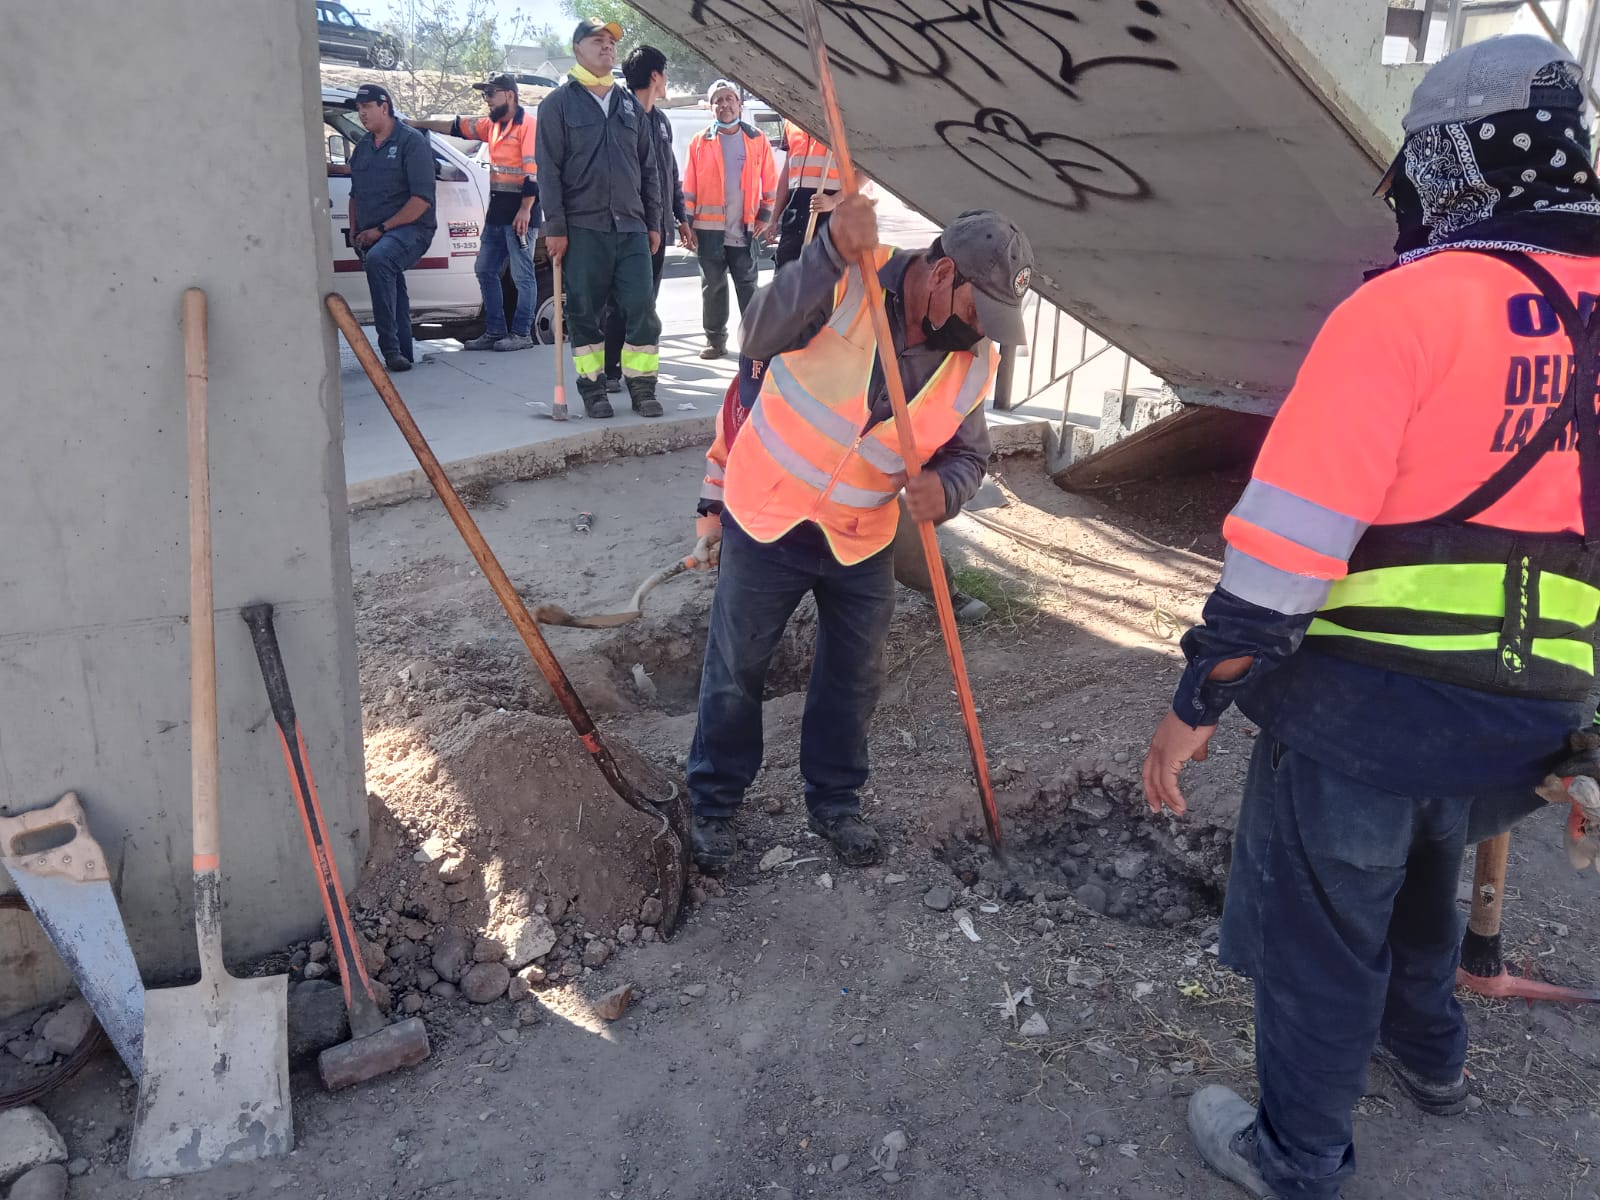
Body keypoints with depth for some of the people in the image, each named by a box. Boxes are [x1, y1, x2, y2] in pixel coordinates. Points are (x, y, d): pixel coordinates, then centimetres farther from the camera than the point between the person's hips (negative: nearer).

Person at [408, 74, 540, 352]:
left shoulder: (528, 125, -9)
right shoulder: (492, 125, 17)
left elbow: (533, 171, -17)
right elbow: (456, 125, 24)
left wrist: (525, 210, -22)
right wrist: (418, 124, 22)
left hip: (520, 211, -9)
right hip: (497, 211, 10)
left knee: (522, 275, -4)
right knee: (485, 270, 11)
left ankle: (522, 334, 2)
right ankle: (495, 331, 17)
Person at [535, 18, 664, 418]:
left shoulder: (630, 104, 15)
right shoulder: (559, 104, 3)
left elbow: (648, 168, 17)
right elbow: (549, 170, -2)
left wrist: (654, 222, 11)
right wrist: (555, 228, -9)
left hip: (632, 227, 3)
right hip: (582, 228, -3)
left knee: (641, 307, -2)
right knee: (585, 311, 2)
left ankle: (641, 386, 7)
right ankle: (593, 387, 12)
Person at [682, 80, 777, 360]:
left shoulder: (758, 140, 6)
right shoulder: (700, 142, 5)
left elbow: (770, 181, 8)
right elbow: (689, 187, 4)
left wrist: (765, 215, 0)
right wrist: (688, 224, -1)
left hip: (744, 230, 0)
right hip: (709, 229, 1)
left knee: (748, 286, 3)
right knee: (713, 286, 5)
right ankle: (715, 340, 12)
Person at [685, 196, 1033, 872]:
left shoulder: (975, 361, -6)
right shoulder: (851, 277, -19)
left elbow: (967, 455, 2)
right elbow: (762, 337, -33)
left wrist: (944, 489, -22)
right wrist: (832, 252, -46)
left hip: (863, 538, 4)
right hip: (767, 518, -4)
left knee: (855, 677, 15)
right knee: (735, 670, 9)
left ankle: (835, 803, 37)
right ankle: (713, 806, 29)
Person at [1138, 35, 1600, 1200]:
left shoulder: (1407, 305, -15)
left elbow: (1290, 539, -20)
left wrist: (1198, 705, -13)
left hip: (1367, 697, -7)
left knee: (1319, 929, 11)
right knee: (1419, 879, 32)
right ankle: (1428, 1049, 56)